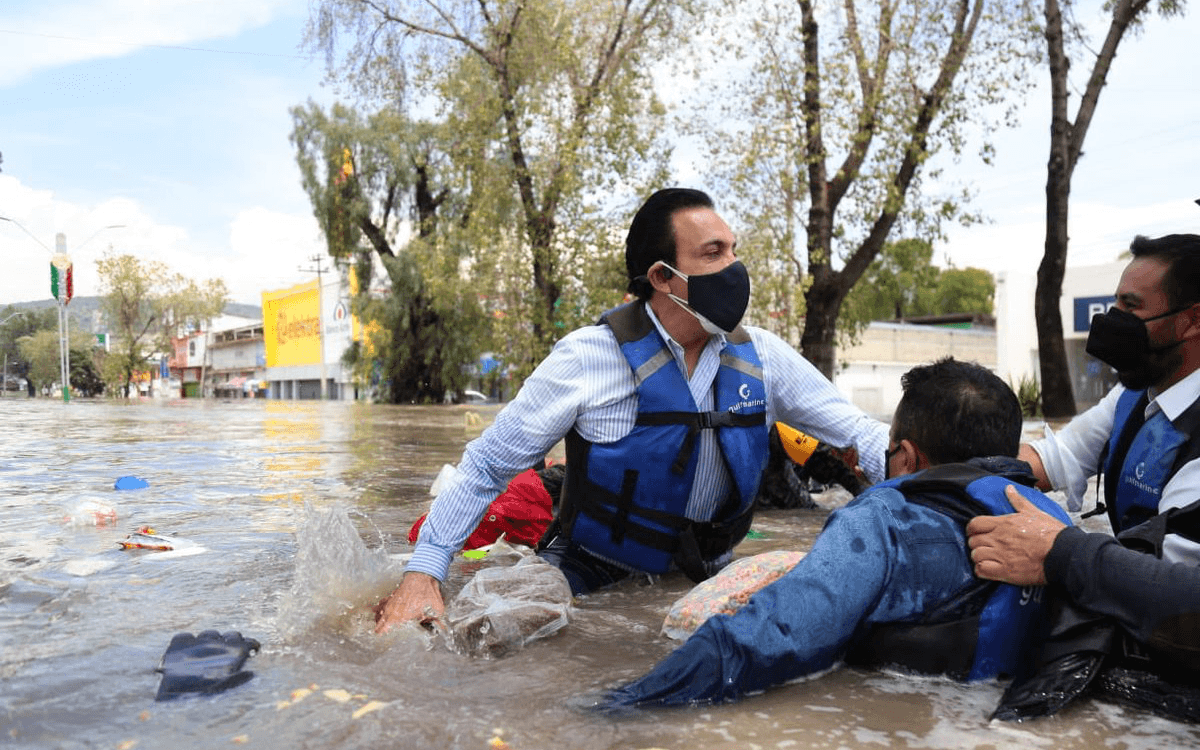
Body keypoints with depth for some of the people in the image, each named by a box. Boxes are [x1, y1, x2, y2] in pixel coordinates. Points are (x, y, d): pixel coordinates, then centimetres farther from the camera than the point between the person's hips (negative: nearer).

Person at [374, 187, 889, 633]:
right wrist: (422, 574, -18)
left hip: (706, 580, 5)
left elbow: (857, 432, 3)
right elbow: (486, 465, -11)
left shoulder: (761, 357, -3)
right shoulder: (590, 356, -15)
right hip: (592, 580, -4)